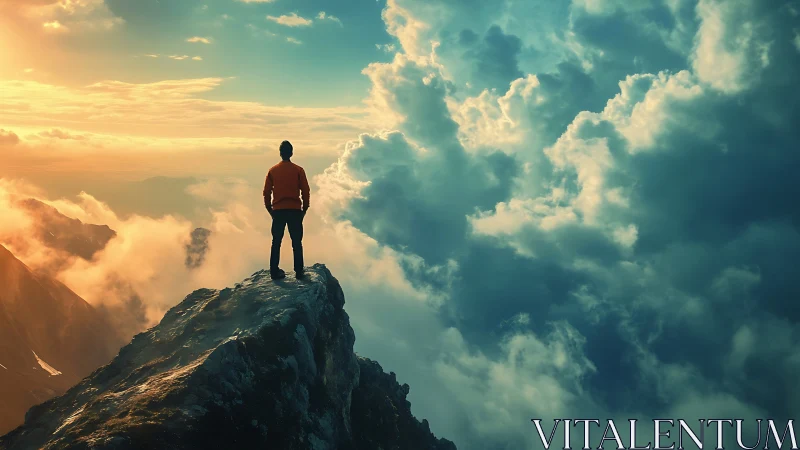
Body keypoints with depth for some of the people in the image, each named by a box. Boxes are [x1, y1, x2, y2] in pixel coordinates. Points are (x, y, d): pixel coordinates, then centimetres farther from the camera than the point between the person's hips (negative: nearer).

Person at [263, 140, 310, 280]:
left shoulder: (272, 171, 2)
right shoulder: (298, 170, -3)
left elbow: (266, 192, 4)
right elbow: (305, 192, -2)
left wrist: (270, 209, 15)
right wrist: (304, 209, 9)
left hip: (278, 211, 1)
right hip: (295, 210, -1)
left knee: (276, 242, 8)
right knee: (297, 242, 6)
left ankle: (274, 272, 7)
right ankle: (299, 271, 6)